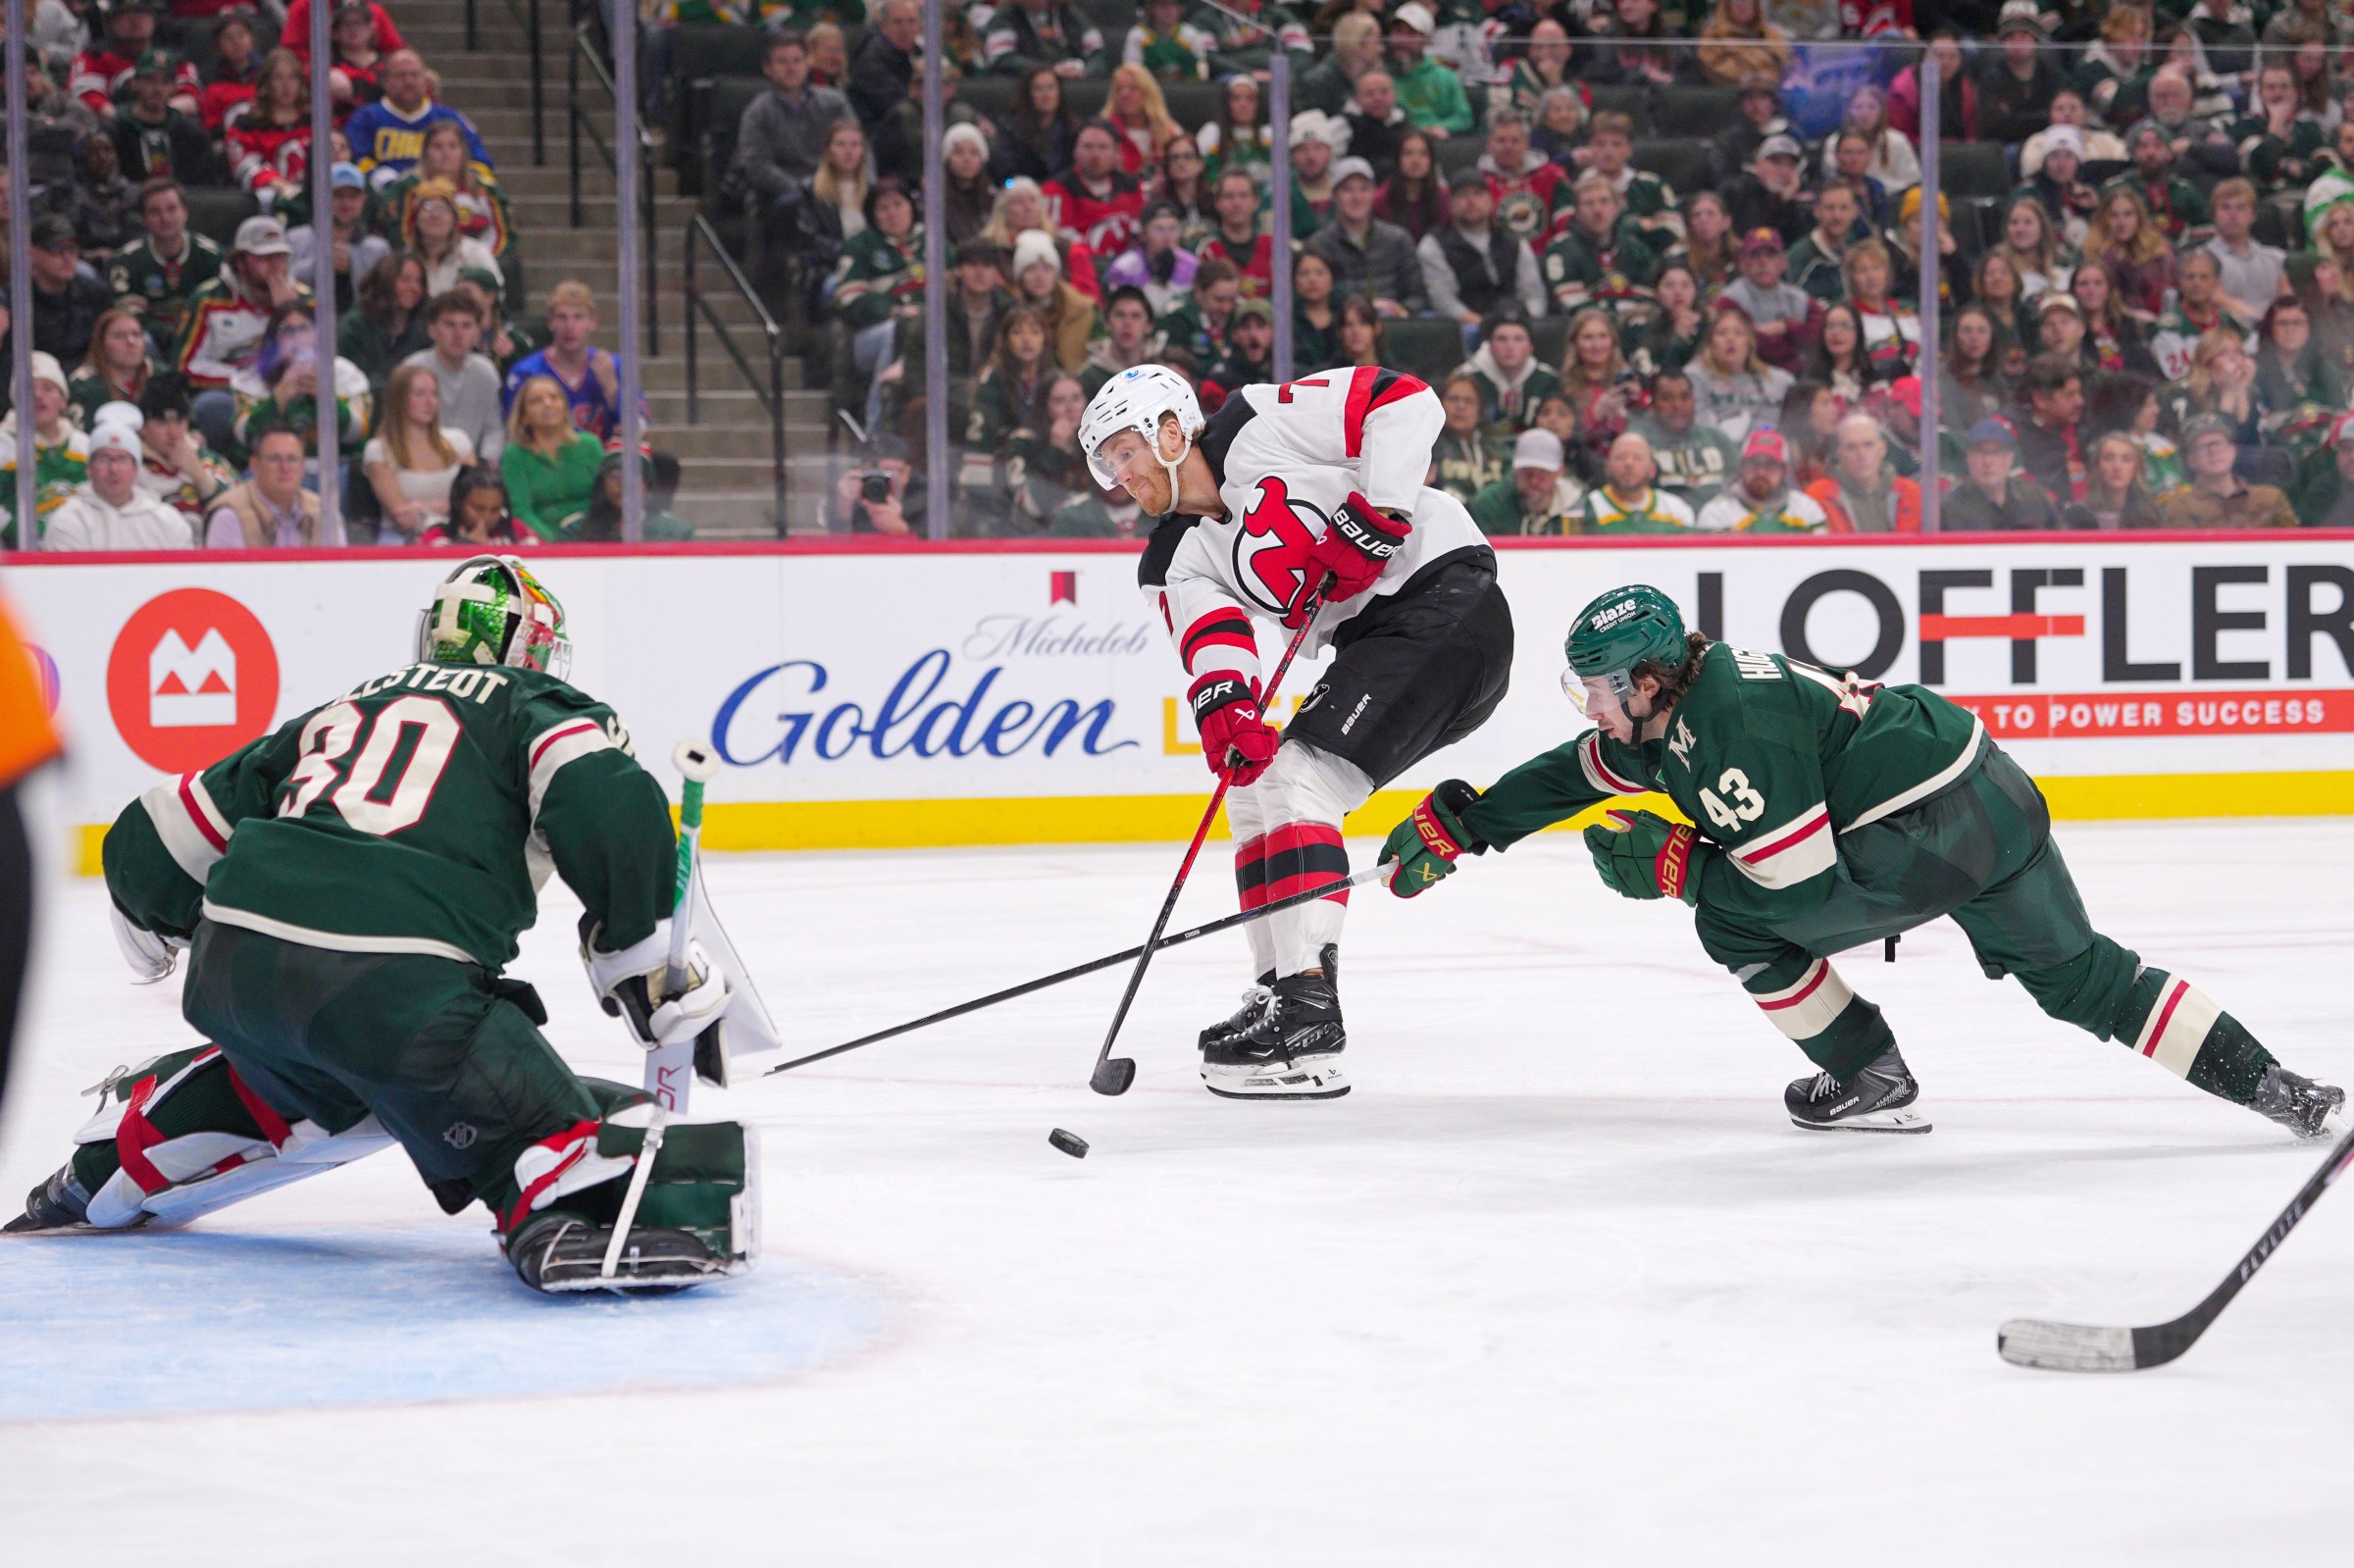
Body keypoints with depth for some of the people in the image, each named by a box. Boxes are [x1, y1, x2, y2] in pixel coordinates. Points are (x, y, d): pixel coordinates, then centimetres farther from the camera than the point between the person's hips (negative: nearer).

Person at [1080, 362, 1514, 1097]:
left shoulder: (1259, 427, -8)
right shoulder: (1176, 563, 12)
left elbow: (1406, 402, -13)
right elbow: (1212, 641, -7)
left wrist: (1371, 513, -22)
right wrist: (1224, 707, -28)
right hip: (1377, 645, 10)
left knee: (1293, 779, -19)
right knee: (1254, 790, 12)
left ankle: (1308, 1029, -26)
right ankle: (1280, 993, 16)